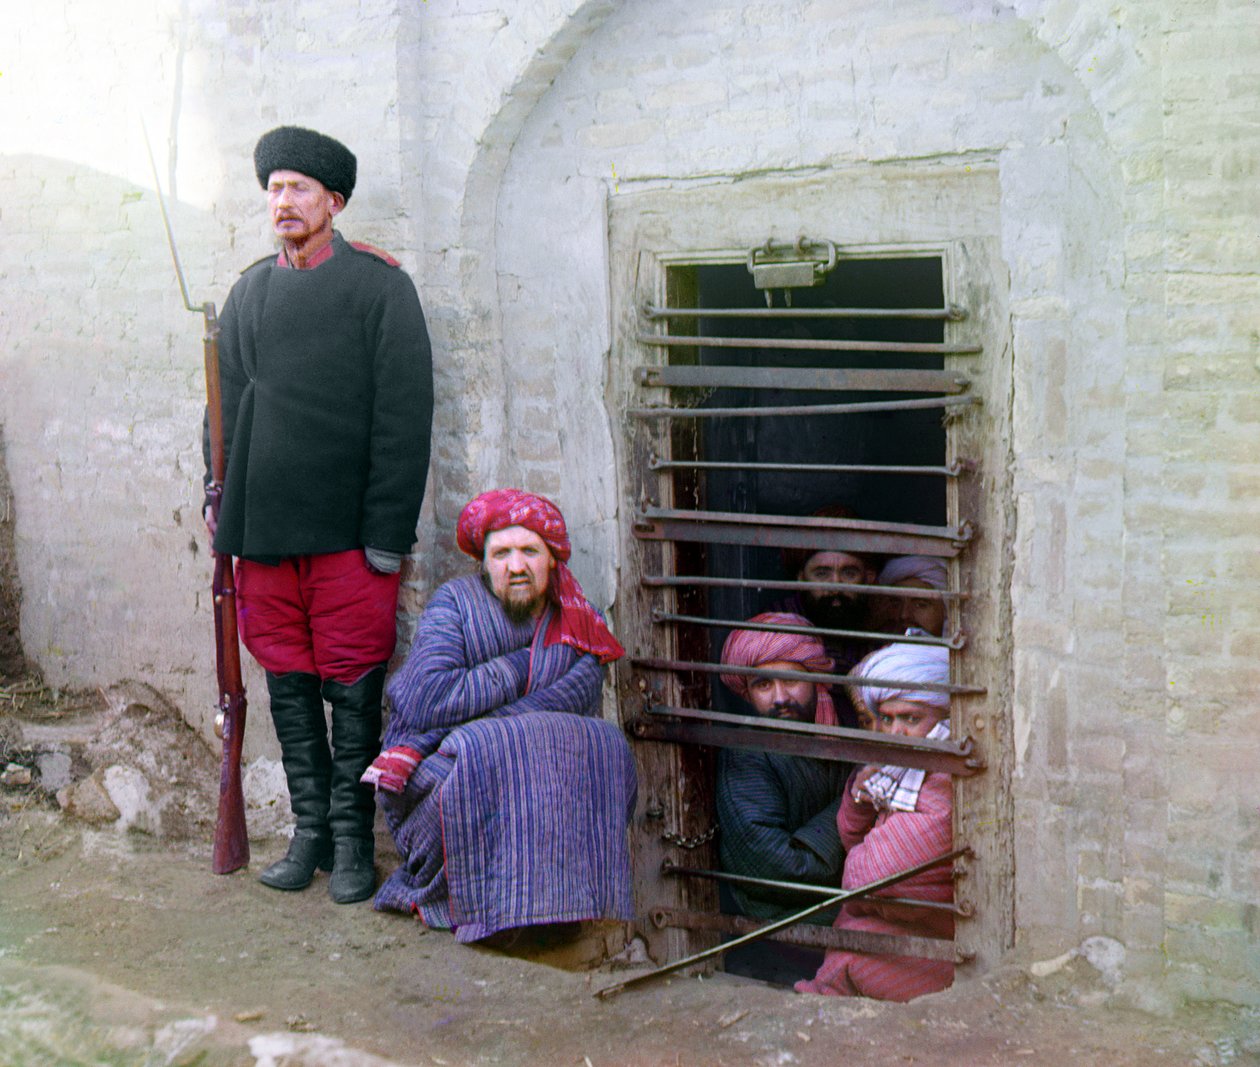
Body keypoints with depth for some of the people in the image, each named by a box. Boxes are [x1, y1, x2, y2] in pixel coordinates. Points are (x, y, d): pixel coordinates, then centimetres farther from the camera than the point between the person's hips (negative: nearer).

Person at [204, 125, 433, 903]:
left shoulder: (380, 286, -3)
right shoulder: (249, 293, 13)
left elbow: (405, 415, -7)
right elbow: (223, 404, 19)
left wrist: (388, 532, -12)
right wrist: (222, 500, 10)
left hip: (346, 532, -5)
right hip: (264, 529, 5)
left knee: (352, 689, 1)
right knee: (288, 684, 10)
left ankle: (354, 840, 13)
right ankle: (310, 832, 22)